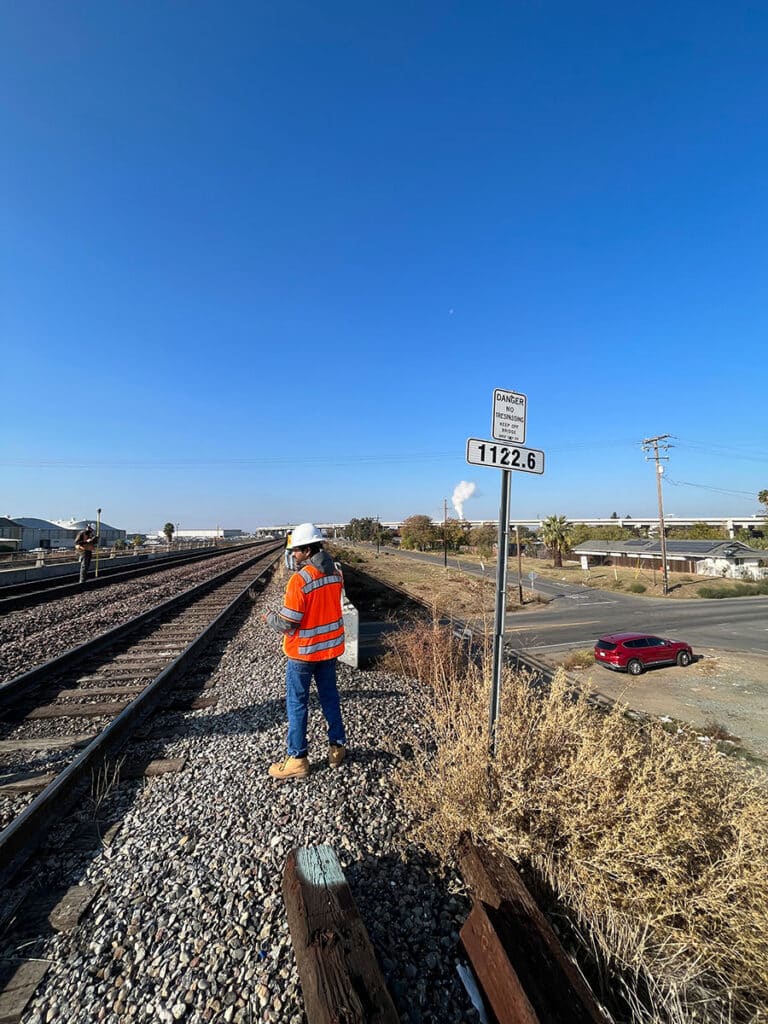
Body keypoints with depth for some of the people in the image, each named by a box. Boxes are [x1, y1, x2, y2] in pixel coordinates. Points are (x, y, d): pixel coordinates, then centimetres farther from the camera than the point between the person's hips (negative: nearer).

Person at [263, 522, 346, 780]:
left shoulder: (299, 579, -26)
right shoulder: (335, 573, -3)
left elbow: (287, 624, -21)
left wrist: (270, 617, -1)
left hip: (303, 651, -6)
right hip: (330, 646, 7)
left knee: (297, 703, 11)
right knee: (329, 696, 20)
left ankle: (297, 760, 23)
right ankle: (337, 746, 33)